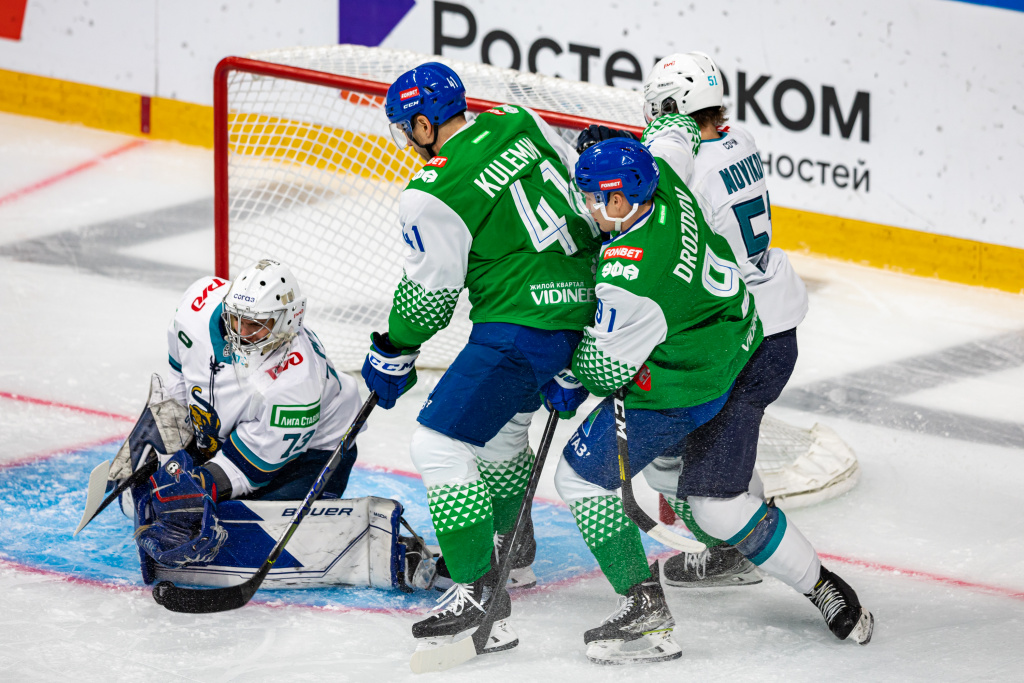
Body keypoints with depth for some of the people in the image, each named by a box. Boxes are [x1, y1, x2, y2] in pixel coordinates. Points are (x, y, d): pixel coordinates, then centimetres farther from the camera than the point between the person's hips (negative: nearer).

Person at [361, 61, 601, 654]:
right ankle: (509, 543, 49)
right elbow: (587, 193, 16)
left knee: (440, 443, -8)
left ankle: (481, 593, -14)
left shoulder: (432, 194, -14)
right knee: (501, 424, 30)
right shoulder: (519, 125, 7)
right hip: (583, 305, 9)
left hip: (522, 326, -9)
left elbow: (428, 295, -6)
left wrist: (390, 355, 10)